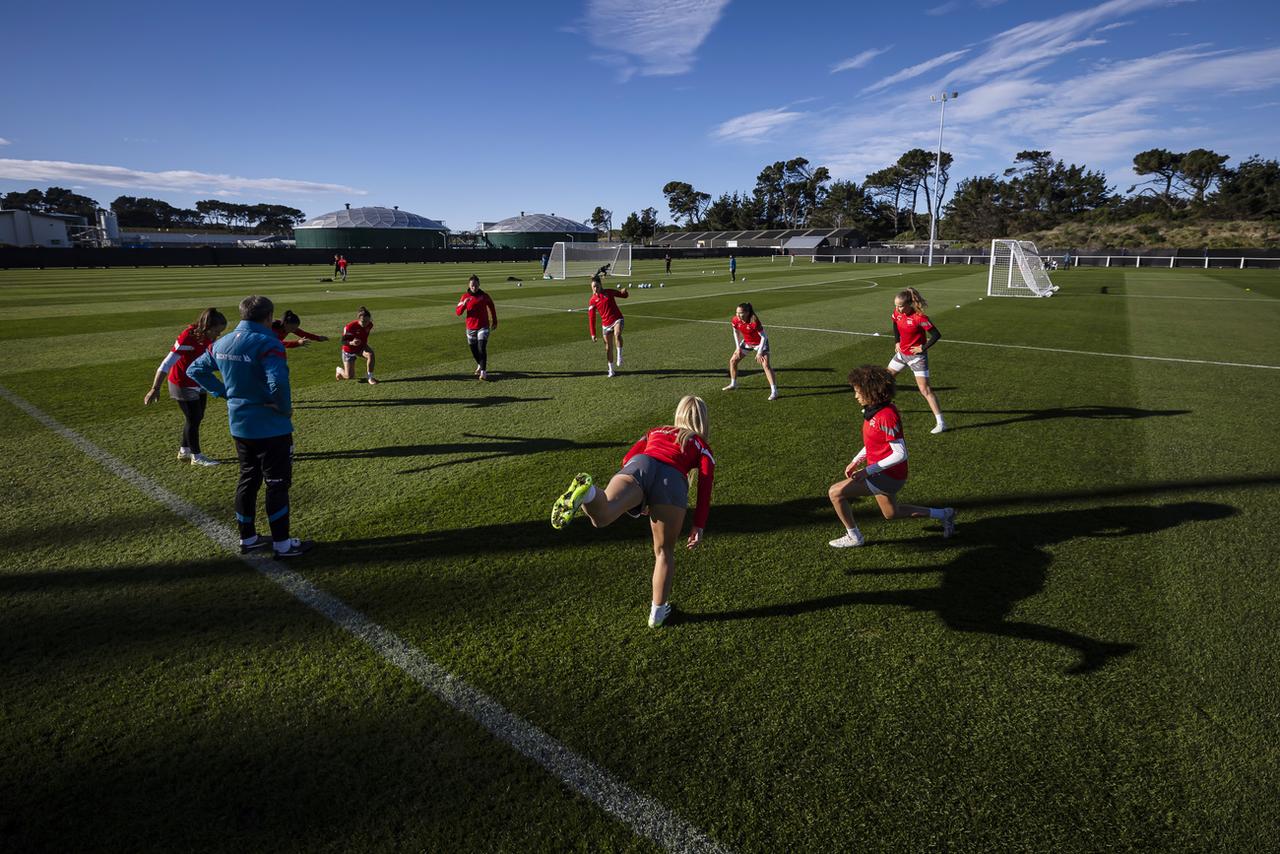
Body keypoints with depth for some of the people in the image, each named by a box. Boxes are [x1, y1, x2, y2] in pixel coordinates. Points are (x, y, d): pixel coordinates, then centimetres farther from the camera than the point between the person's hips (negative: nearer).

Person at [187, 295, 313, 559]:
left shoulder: (222, 343, 5)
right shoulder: (267, 344, -21)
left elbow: (195, 370, 14)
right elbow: (278, 383, -33)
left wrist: (225, 392, 10)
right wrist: (285, 409, -17)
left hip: (239, 425, 7)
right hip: (271, 427, -7)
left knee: (248, 479, 19)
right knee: (277, 483, 3)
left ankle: (247, 538, 29)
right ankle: (282, 544, 11)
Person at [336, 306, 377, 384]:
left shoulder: (370, 325, -15)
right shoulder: (350, 327, -30)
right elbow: (343, 341, -22)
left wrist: (366, 347, 4)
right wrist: (351, 343, -41)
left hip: (362, 347, 4)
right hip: (349, 350, -4)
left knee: (370, 354, -33)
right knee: (349, 376, -3)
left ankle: (369, 377, -18)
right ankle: (340, 370, 36)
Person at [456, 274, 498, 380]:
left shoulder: (484, 296, -2)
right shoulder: (465, 297, -1)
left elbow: (492, 307, 15)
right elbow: (458, 313, -4)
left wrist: (495, 322, 20)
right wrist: (464, 304, -23)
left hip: (483, 327, -2)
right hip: (471, 328, 2)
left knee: (482, 348, -17)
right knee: (474, 349, 11)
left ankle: (483, 371, -18)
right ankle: (480, 365, 39)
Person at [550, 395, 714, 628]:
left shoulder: (656, 431, 40)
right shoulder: (702, 446, 31)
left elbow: (628, 458, 30)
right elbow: (705, 483, 14)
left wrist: (636, 500, 42)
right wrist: (699, 526, 11)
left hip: (640, 465, 1)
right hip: (673, 479, -1)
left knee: (601, 516, -26)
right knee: (664, 552, 19)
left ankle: (586, 491, -58)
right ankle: (657, 612, 26)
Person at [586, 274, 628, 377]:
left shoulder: (608, 292, 1)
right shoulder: (592, 301, 0)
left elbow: (624, 295, 15)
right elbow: (591, 318, 2)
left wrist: (624, 291, -11)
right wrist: (593, 334, -1)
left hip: (617, 319, -1)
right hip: (606, 324, 1)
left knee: (617, 334, -34)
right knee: (608, 347, 5)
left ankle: (619, 356, -26)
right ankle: (611, 369, 17)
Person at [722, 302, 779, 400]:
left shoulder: (754, 322, -36)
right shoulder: (735, 320, -19)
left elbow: (764, 337, -25)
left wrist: (759, 352, -26)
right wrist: (738, 347, -1)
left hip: (760, 343, -6)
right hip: (747, 342, 6)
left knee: (766, 365, -19)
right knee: (732, 360, 7)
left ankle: (774, 391, -15)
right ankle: (733, 384, 27)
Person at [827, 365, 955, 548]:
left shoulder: (886, 416, -26)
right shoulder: (873, 410, 2)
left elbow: (900, 454, -26)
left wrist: (868, 471, -26)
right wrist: (856, 461, 8)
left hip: (887, 475, -10)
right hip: (882, 472, 10)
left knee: (835, 492, -13)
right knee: (892, 513, 29)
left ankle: (854, 537, 6)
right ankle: (944, 514, 41)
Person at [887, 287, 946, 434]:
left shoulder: (920, 318, -26)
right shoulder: (897, 313, -6)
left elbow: (936, 334, -22)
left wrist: (923, 348, -19)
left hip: (916, 356, -7)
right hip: (901, 353, 7)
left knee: (925, 389, -10)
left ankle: (940, 423, -6)